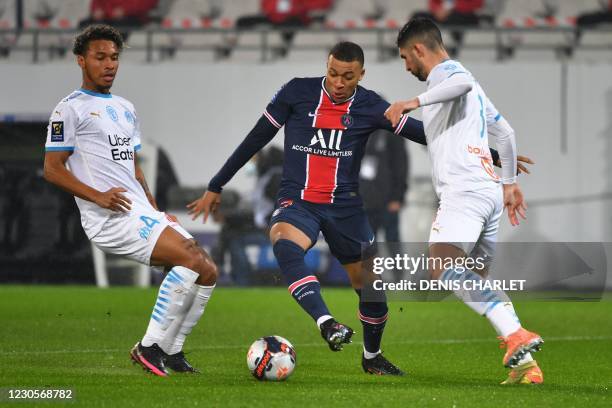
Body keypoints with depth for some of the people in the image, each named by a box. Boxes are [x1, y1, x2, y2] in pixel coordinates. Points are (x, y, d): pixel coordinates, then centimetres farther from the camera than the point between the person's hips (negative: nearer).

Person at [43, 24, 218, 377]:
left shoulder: (126, 108, 23)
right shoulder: (71, 109, -2)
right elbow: (53, 169, -7)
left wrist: (157, 212, 16)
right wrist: (98, 196, -19)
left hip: (144, 214, 9)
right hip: (111, 217, -9)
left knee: (208, 271, 0)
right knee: (191, 259, -24)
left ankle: (171, 352, 10)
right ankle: (150, 347, -17)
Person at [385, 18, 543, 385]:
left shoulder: (445, 71, 1)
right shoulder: (459, 77, 30)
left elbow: (464, 82, -27)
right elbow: (506, 132, 36)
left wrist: (413, 102, -27)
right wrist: (510, 183, 42)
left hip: (464, 189, -10)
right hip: (490, 191, 10)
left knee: (444, 269, -25)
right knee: (474, 283, 11)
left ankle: (519, 338, -38)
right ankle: (526, 365, -2)